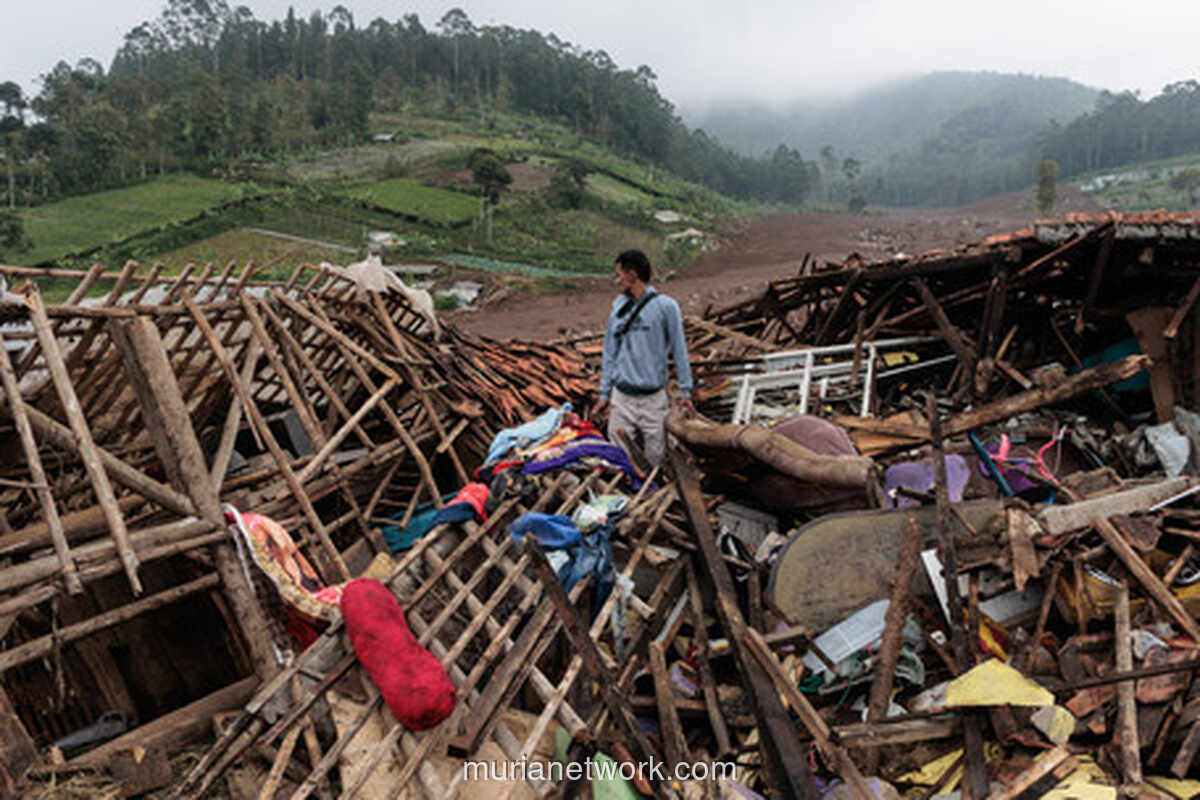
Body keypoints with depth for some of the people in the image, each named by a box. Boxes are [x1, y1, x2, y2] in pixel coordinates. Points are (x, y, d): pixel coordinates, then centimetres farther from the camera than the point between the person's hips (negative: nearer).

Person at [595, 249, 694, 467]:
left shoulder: (665, 306, -5)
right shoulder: (618, 305, 5)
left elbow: (679, 350, -1)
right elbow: (610, 351, 10)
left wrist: (685, 392, -1)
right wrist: (604, 393, 9)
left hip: (653, 398, -3)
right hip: (621, 396, 3)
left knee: (655, 456, 4)